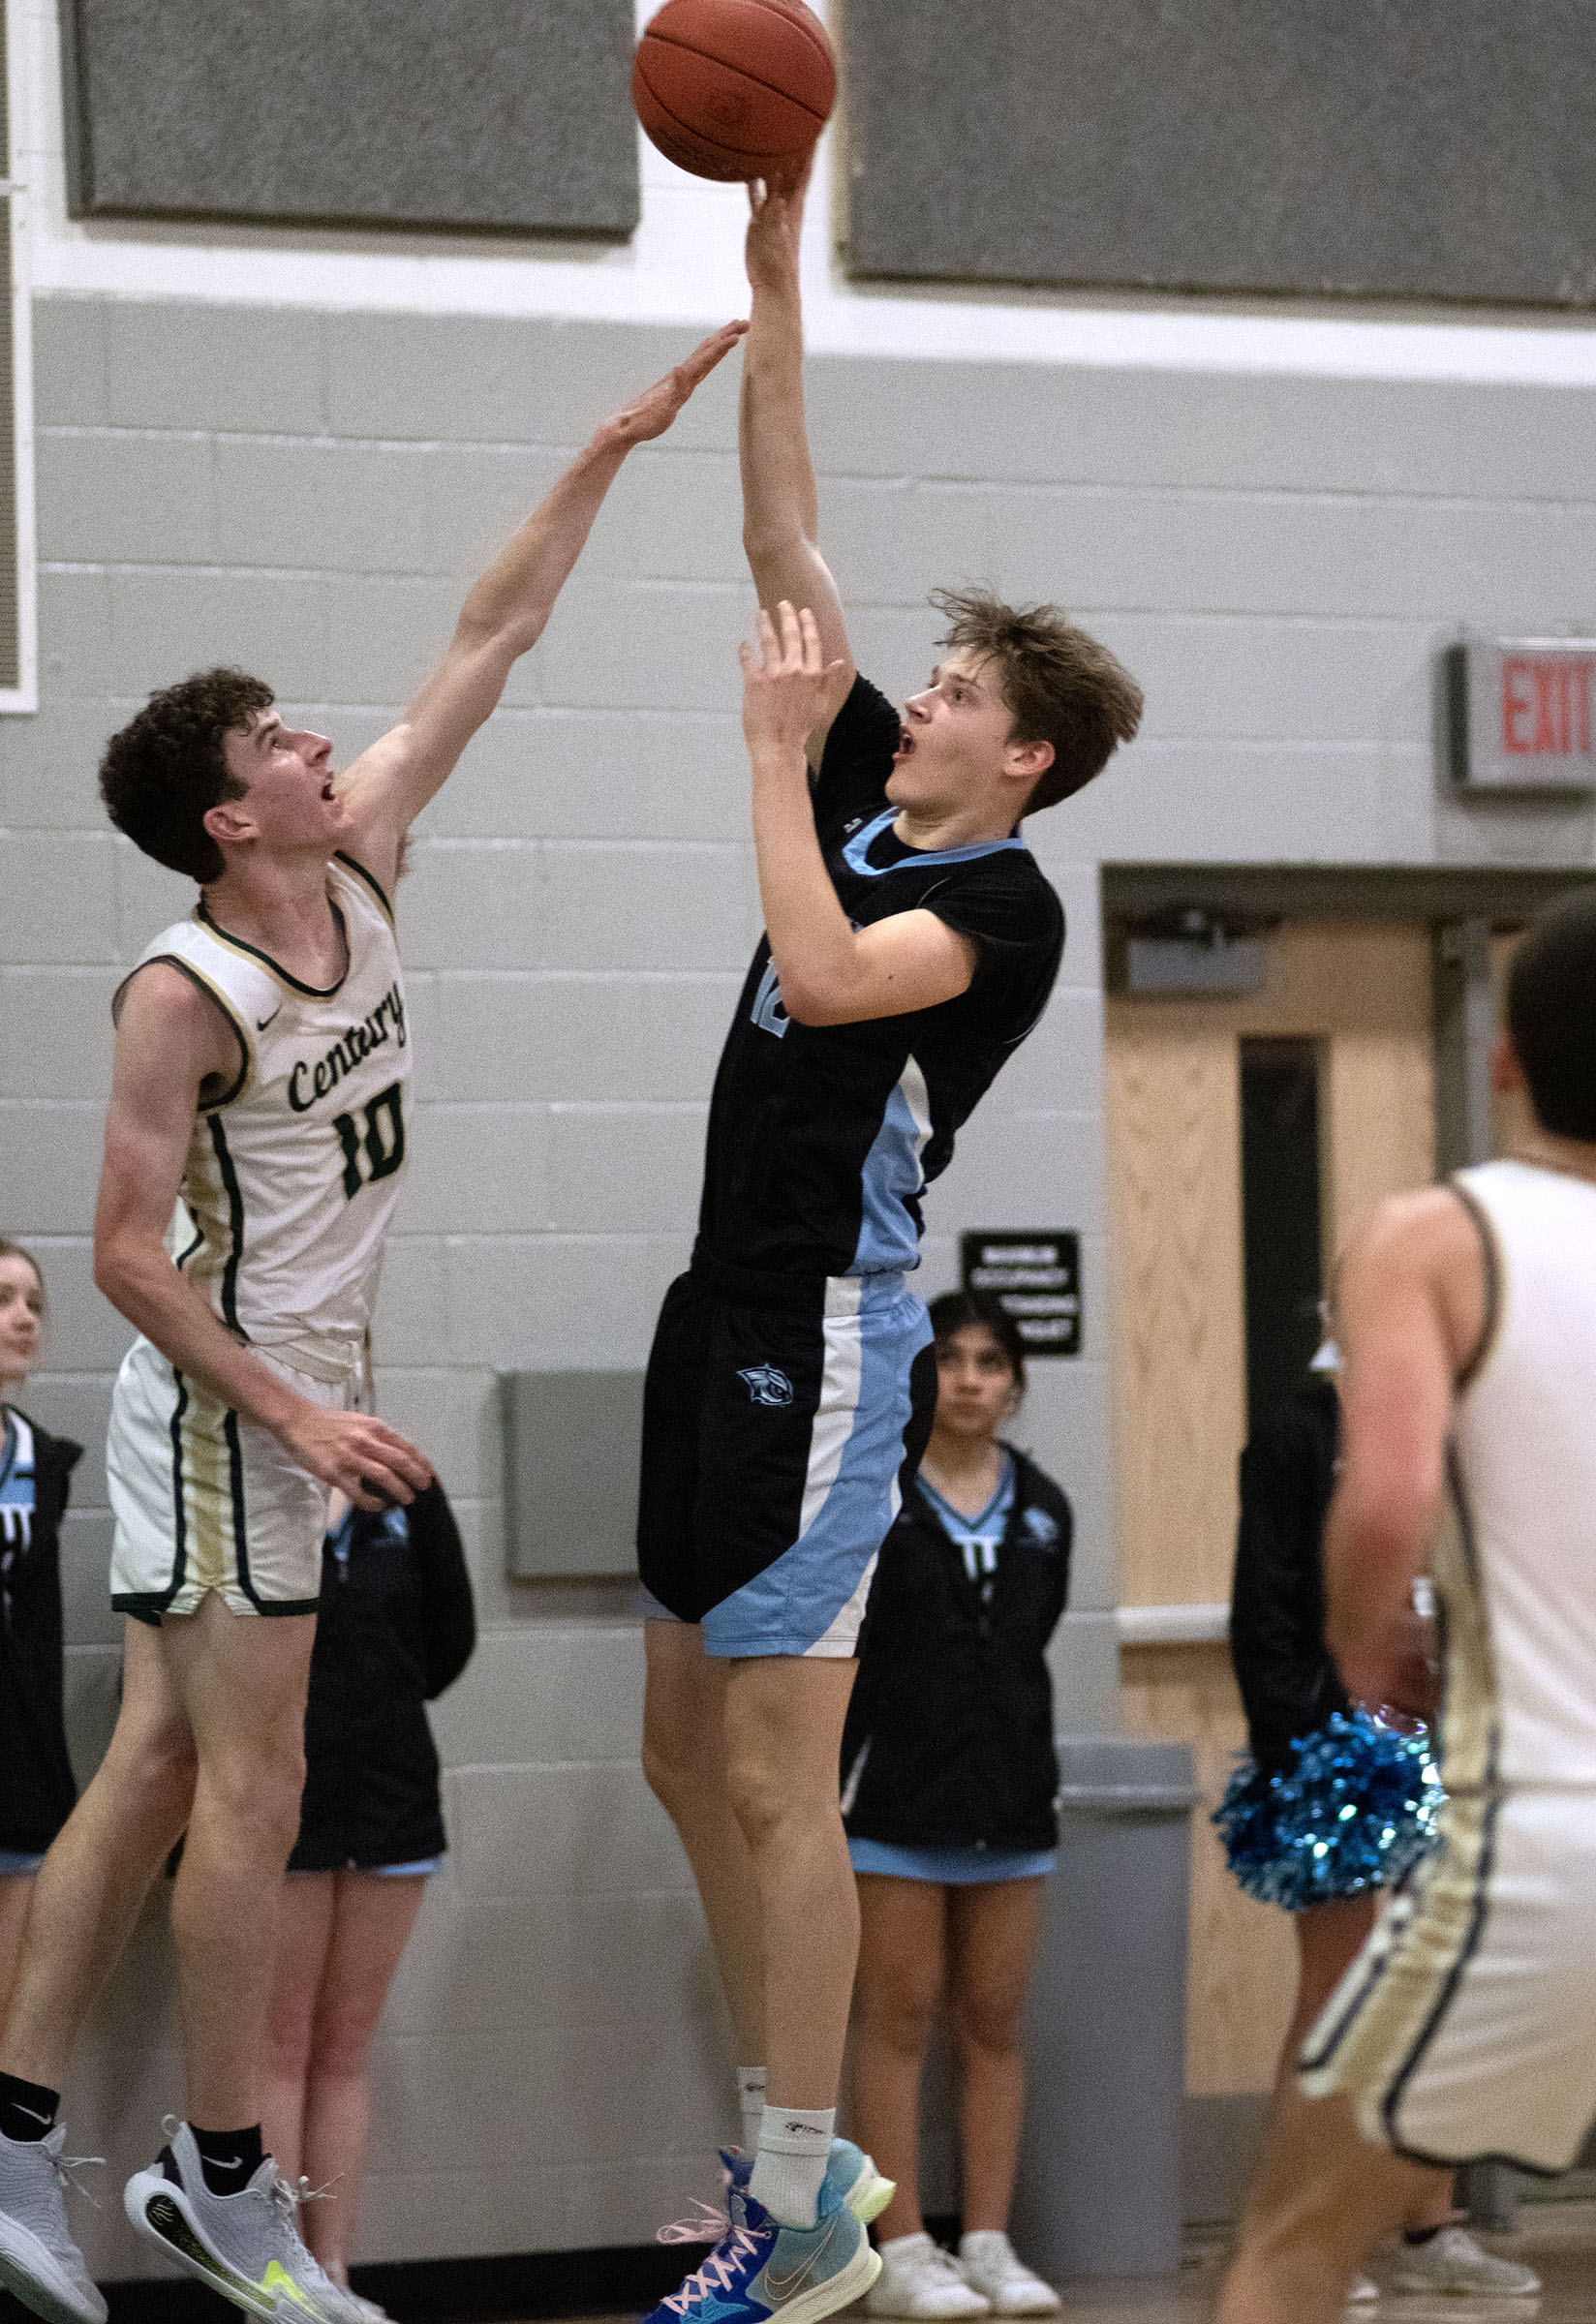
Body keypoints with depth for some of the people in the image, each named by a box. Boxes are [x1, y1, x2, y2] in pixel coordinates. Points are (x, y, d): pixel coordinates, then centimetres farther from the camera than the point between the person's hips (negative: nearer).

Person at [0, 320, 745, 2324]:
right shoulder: (182, 996, -18)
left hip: (288, 1393, 8)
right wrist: (296, 1415, -22)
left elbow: (491, 642, 5)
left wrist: (613, 449, 2)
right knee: (252, 1782, -4)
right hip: (224, 1402, -8)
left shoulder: (360, 868, 1)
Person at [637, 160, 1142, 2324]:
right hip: (732, 1315, 9)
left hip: (827, 1334, -9)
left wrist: (778, 746, -20)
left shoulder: (1009, 904, -10)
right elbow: (787, 544, 10)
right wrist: (776, 285, 6)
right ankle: (788, 2143, 22)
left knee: (774, 1778, -8)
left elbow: (828, 977, -29)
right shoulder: (868, 801, 11)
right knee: (687, 1754, 12)